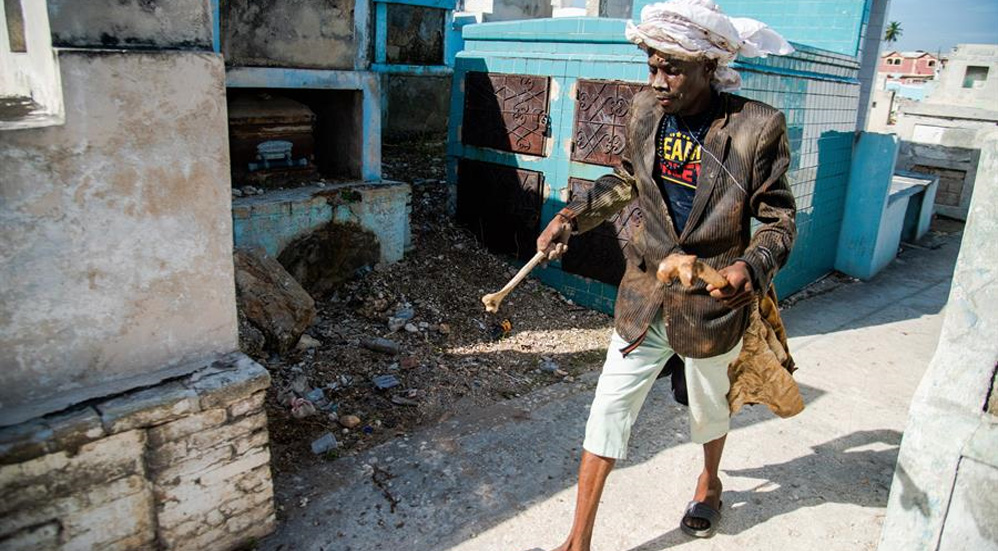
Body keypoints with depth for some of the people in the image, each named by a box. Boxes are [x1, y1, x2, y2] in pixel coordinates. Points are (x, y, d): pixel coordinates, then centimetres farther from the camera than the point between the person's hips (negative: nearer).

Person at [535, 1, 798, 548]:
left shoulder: (757, 127, -17)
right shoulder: (645, 110, -6)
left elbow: (779, 219, -10)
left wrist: (751, 267, -29)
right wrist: (572, 216, -1)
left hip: (712, 301, -2)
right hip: (644, 293, 3)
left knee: (708, 405, 22)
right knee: (610, 405, 3)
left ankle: (709, 482, 57)